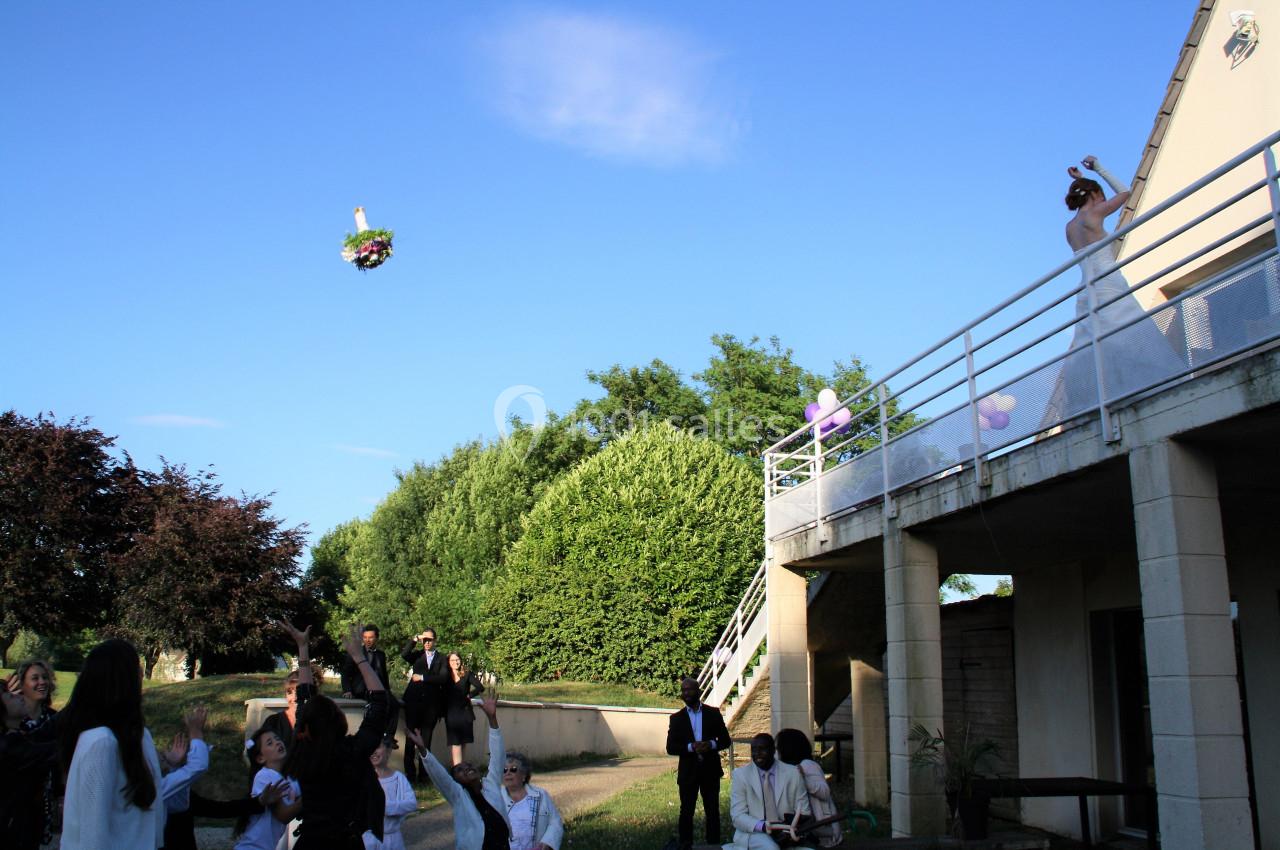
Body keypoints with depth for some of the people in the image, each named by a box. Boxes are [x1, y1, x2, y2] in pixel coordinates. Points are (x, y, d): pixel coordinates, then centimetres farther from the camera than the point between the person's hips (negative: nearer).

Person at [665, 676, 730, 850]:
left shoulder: (713, 713, 5)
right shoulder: (676, 718, 5)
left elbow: (725, 740, 5)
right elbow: (670, 748, -1)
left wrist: (711, 744, -16)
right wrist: (691, 747, -18)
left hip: (710, 770, 0)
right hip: (688, 771, 0)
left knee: (713, 811, 5)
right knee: (686, 812, 6)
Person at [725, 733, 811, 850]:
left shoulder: (793, 773, 2)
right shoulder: (740, 774, -1)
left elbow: (804, 812, 4)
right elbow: (738, 816, -6)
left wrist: (795, 821, -20)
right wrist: (763, 826, -24)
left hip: (786, 833, 3)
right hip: (753, 833, -3)